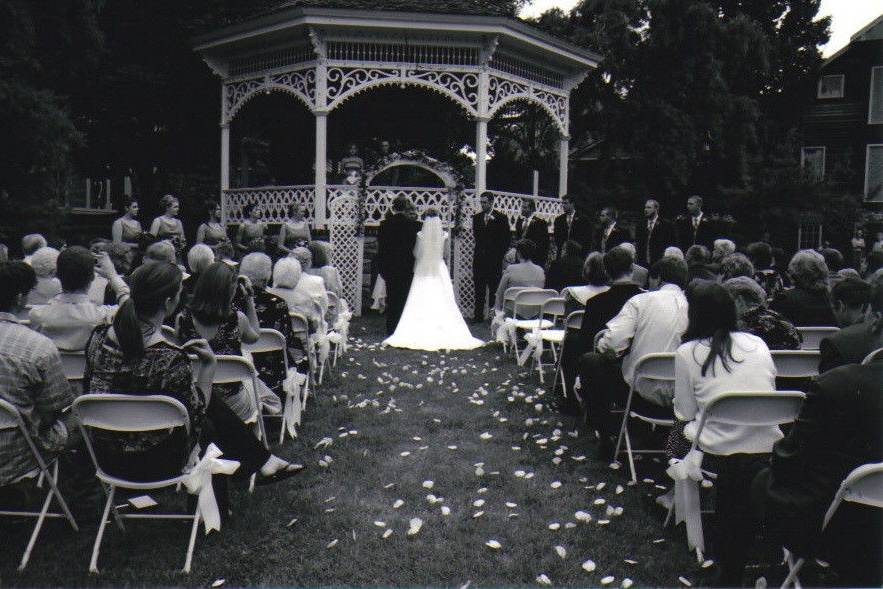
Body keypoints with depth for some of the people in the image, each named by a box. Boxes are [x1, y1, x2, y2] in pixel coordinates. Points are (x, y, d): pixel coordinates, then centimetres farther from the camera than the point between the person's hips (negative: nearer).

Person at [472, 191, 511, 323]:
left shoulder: (501, 218, 1)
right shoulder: (476, 217, 12)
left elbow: (507, 239, 1)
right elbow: (476, 235, 2)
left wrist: (500, 254, -5)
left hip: (495, 259, -3)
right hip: (479, 258, 3)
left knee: (494, 288, -2)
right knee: (479, 289, 6)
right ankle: (478, 315, 12)